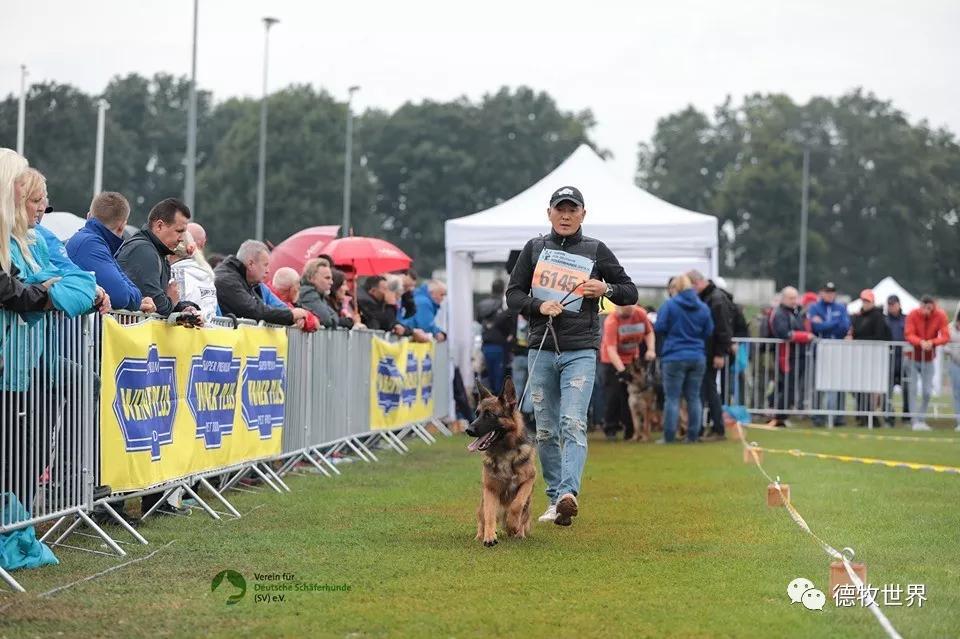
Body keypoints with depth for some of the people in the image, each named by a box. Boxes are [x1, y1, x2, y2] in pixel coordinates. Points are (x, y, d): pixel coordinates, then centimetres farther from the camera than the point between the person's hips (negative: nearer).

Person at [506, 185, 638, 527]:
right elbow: (513, 295, 10)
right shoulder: (534, 248, 10)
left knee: (573, 423, -18)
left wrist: (607, 288, -11)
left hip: (581, 351, -3)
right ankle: (554, 499, 14)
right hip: (541, 350, 3)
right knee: (546, 430, 6)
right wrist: (539, 306, -10)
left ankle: (569, 493, -31)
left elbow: (630, 293, 11)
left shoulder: (596, 251, 6)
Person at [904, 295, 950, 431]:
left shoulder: (940, 316, -12)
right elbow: (909, 334, -20)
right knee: (912, 389, -7)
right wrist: (920, 342, -40)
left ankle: (921, 419, 15)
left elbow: (945, 336, -18)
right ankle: (914, 420, -5)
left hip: (928, 359, 1)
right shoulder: (913, 314, -15)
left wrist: (932, 342, -37)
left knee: (927, 392, 1)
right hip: (913, 358, -1)